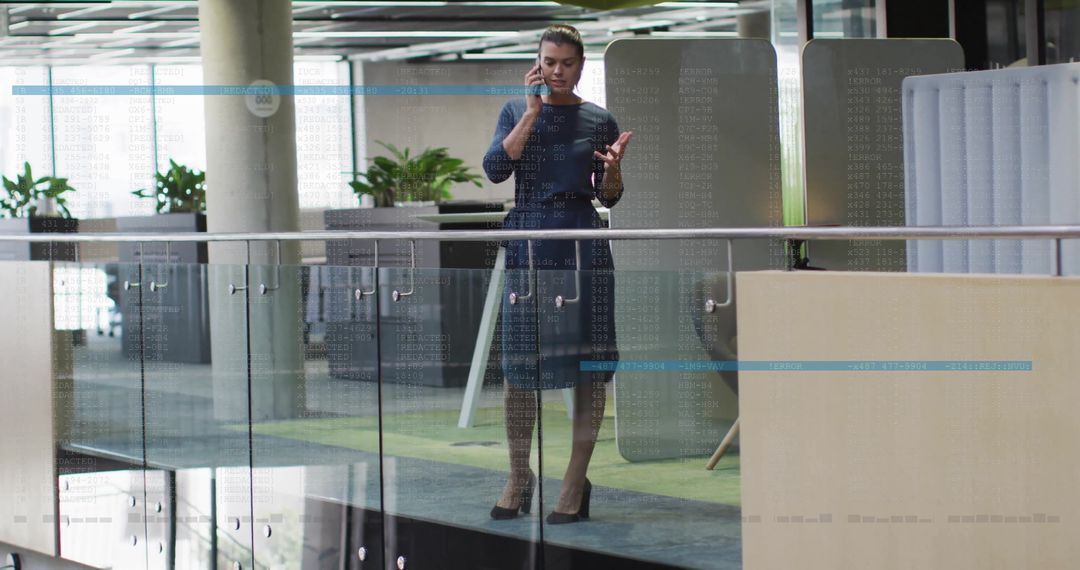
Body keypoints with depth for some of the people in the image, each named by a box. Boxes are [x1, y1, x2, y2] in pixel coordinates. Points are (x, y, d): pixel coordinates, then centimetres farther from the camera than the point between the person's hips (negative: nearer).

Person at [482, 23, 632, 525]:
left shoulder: (599, 121, 7)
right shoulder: (516, 111, 8)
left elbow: (609, 197, 11)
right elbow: (495, 169, -8)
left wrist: (613, 167, -11)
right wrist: (533, 112, -11)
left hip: (583, 245, 0)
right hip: (527, 241, 0)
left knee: (588, 364, -2)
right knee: (519, 365, 2)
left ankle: (576, 482, 6)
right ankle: (519, 478, 16)